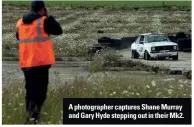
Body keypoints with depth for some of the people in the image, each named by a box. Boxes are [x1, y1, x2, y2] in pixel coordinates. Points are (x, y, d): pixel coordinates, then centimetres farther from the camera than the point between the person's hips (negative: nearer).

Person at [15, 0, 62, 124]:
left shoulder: (20, 23, 9)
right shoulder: (44, 21, -9)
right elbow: (59, 30, 0)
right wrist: (49, 17, 7)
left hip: (26, 62, 5)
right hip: (41, 61, -5)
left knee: (30, 88, 14)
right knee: (41, 87, -1)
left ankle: (30, 113, 16)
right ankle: (35, 111, -16)